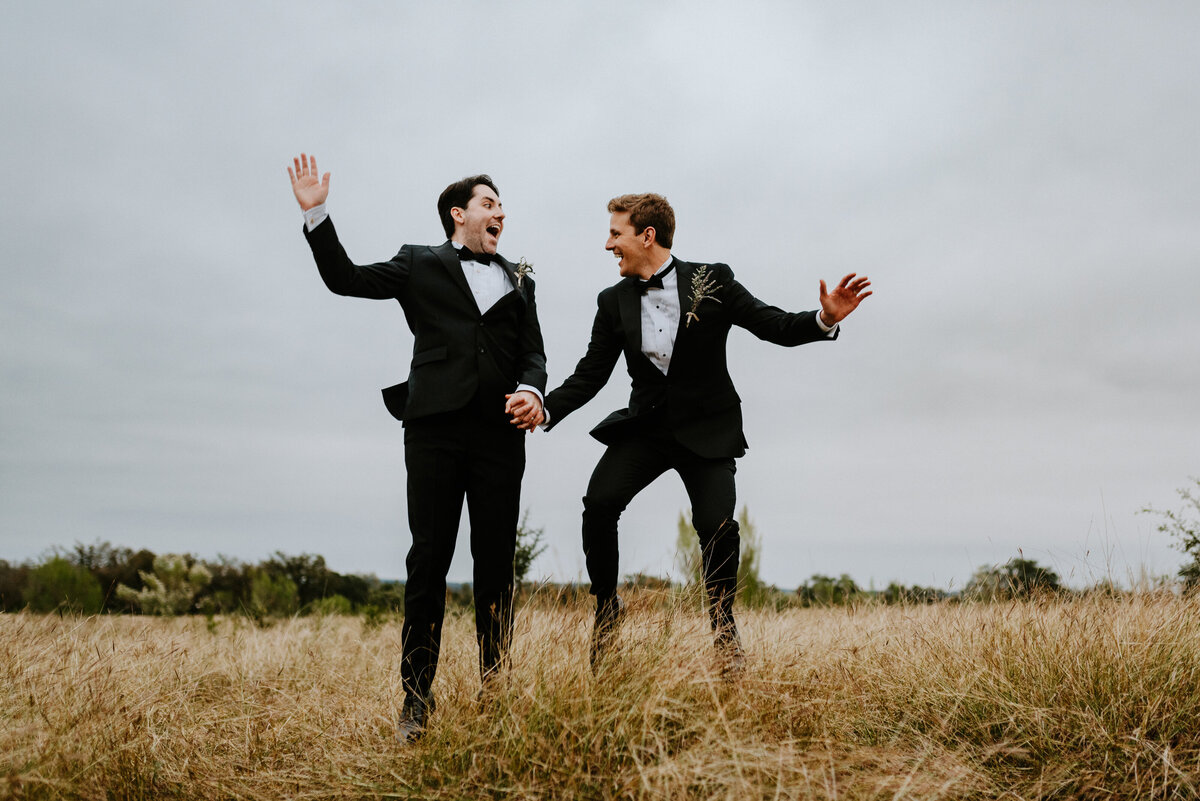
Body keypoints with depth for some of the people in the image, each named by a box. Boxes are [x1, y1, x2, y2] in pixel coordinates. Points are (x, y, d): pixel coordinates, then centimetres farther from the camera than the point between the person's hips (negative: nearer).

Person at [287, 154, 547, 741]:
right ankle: (416, 701, 2)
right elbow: (345, 278, 9)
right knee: (429, 560, -3)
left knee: (496, 564, 3)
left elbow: (533, 351, 14)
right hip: (436, 428, -2)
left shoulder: (518, 279, 21)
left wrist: (532, 391, -8)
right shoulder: (420, 265, 15)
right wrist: (316, 213, -1)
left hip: (500, 432, 2)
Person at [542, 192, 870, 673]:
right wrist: (545, 408, -13)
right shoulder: (613, 302, 4)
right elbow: (590, 375, 4)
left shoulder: (712, 281, -5)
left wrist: (825, 319, -24)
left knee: (717, 524, -18)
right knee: (599, 502, -20)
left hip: (707, 429, -2)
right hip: (646, 426, 3)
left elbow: (775, 326, -5)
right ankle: (606, 609, 2)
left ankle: (723, 625, 9)